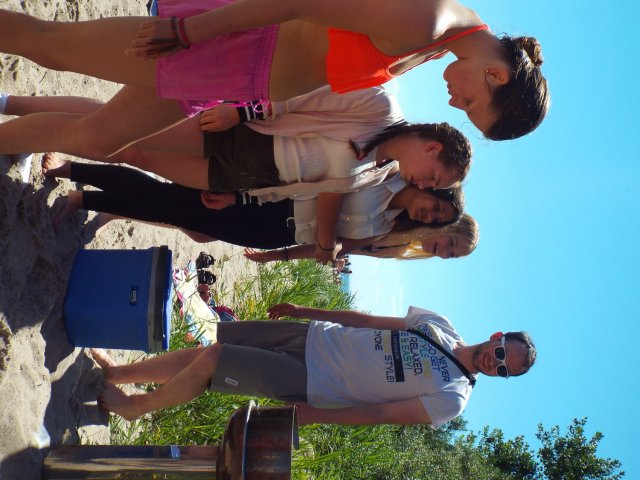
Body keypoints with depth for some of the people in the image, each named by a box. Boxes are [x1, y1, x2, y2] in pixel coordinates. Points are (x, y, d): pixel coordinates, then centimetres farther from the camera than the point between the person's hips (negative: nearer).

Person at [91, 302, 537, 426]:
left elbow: (380, 413, -13)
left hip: (310, 383, -5)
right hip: (315, 335, 5)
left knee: (210, 360, -11)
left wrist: (313, 415, -15)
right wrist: (304, 309, 11)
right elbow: (368, 320, 10)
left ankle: (135, 405, 14)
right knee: (210, 349, 0)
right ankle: (118, 371, 21)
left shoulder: (451, 399, -12)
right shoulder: (440, 326, 4)